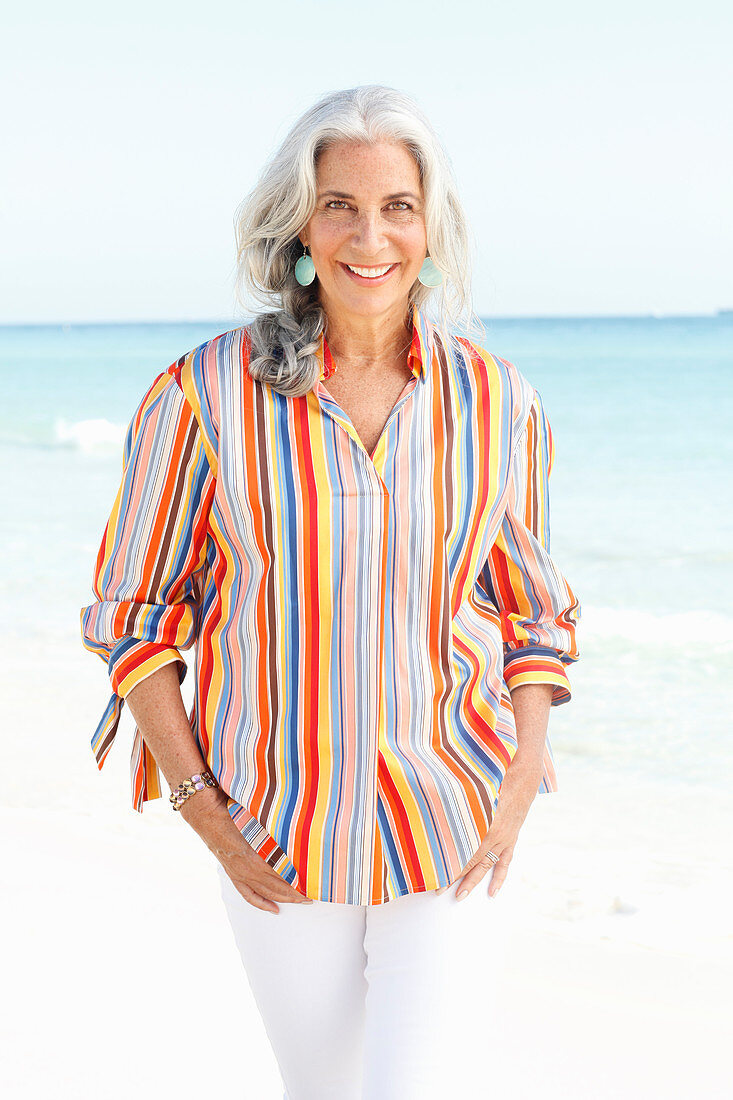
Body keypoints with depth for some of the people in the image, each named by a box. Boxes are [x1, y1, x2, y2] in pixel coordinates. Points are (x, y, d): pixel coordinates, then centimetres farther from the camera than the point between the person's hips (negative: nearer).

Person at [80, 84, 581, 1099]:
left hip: (450, 840, 0)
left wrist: (521, 787, 0)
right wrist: (199, 804, -6)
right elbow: (133, 610, 0)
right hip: (278, 844, 0)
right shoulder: (205, 396, -8)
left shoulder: (497, 404, -1)